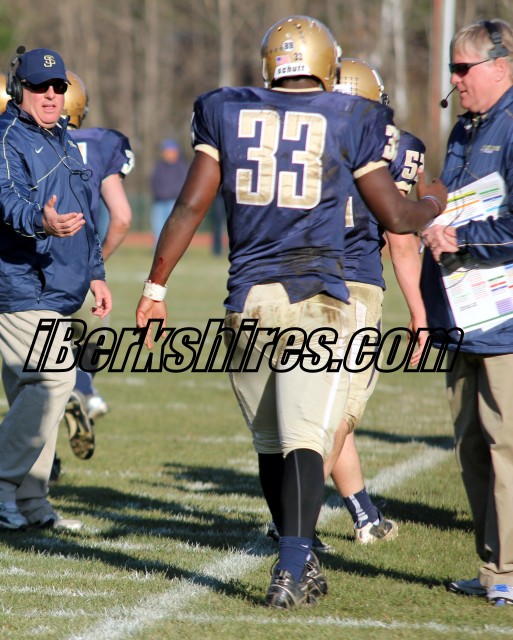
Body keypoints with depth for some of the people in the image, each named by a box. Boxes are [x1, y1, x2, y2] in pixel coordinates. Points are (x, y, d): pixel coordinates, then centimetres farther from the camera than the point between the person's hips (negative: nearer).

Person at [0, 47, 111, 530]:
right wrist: (41, 222, -47)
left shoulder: (64, 141, 19)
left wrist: (94, 272, 26)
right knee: (54, 379, -17)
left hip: (56, 289, 9)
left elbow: (83, 214, 28)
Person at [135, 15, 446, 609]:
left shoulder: (226, 113, 7)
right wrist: (435, 204, 29)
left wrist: (155, 286, 7)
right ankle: (292, 569, -20)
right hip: (315, 297, -3)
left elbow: (191, 206, 3)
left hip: (248, 297, 3)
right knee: (305, 437, -8)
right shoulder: (350, 120, 3)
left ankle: (300, 564, 25)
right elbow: (395, 215, 7)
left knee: (269, 441, 14)